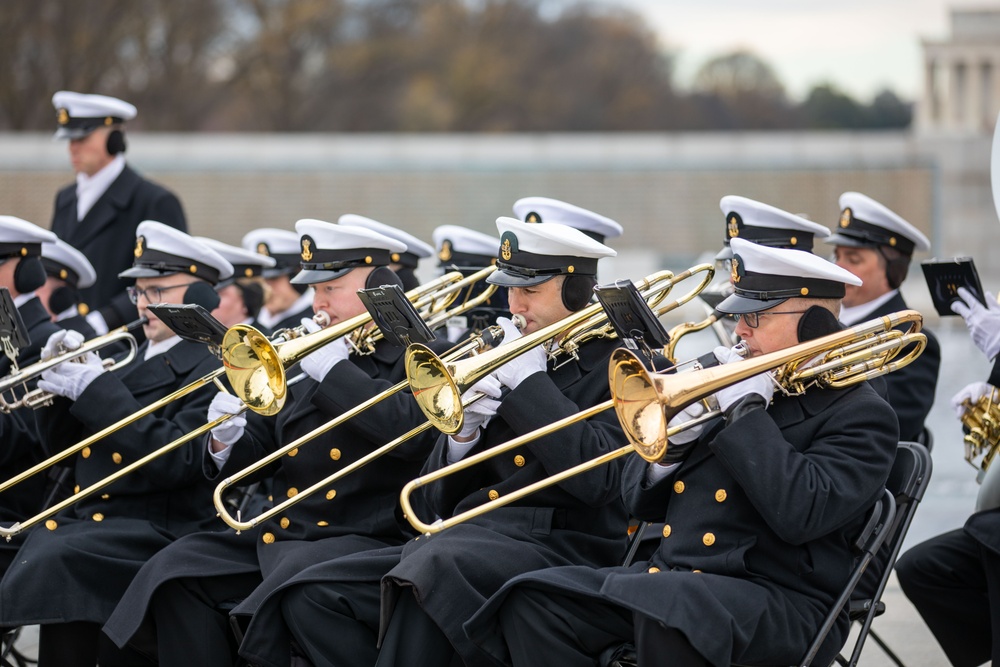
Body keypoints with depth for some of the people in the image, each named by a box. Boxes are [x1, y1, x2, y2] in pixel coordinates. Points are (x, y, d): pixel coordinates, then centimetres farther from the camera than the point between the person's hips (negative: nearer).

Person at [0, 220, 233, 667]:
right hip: (85, 517, 7)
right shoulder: (133, 360, 21)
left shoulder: (215, 370, -4)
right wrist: (65, 378, 3)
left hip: (158, 527, -7)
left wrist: (95, 389, -16)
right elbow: (61, 444, 22)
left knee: (55, 560, -31)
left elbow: (175, 462, -18)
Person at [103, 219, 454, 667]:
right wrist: (228, 437, -3)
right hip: (278, 535, 7)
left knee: (290, 579, -36)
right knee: (175, 571, -14)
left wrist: (334, 368, -13)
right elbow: (250, 458, 20)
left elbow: (407, 429, -20)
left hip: (366, 541, -7)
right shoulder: (303, 362, 20)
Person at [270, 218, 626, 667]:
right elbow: (439, 503, 18)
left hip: (560, 550, -7)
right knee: (312, 593, -11)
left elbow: (595, 478, -17)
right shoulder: (504, 366, 21)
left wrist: (530, 379, -8)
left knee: (434, 564, -38)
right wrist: (463, 431, -2)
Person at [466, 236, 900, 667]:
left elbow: (801, 514, -20)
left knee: (665, 609, -38)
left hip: (775, 601, -8)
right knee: (531, 601, -13)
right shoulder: (732, 386, 21)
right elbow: (642, 503, 20)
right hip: (667, 577, 8)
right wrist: (674, 439, -1)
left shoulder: (860, 416, 0)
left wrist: (746, 410, -12)